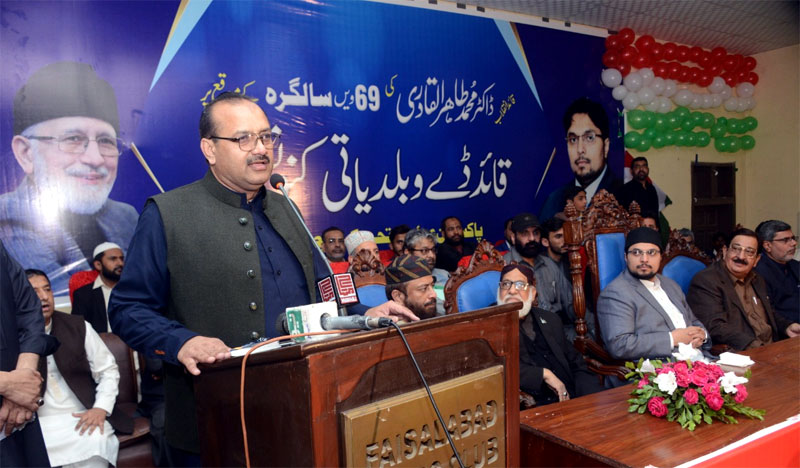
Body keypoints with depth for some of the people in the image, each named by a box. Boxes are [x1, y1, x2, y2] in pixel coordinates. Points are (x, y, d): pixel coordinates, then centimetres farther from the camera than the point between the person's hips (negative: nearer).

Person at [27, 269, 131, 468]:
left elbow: (108, 369, 6)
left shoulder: (78, 326, 6)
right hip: (37, 422, 0)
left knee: (95, 440, -30)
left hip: (83, 417, 1)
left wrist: (101, 408, -8)